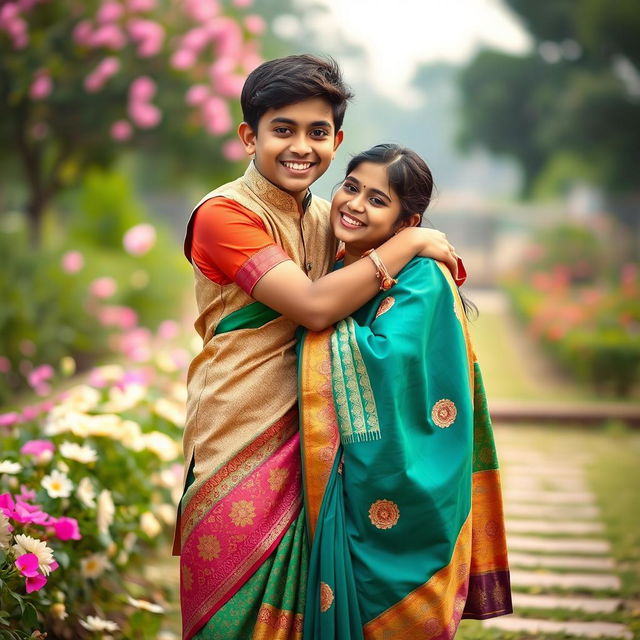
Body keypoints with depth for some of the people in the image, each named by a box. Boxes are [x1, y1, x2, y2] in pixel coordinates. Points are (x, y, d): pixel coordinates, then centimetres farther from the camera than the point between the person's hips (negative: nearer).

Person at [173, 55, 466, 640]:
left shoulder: (326, 218, 12)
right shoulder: (223, 214, -11)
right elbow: (315, 305, -21)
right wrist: (410, 242, -12)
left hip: (305, 437, 6)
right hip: (239, 436, -6)